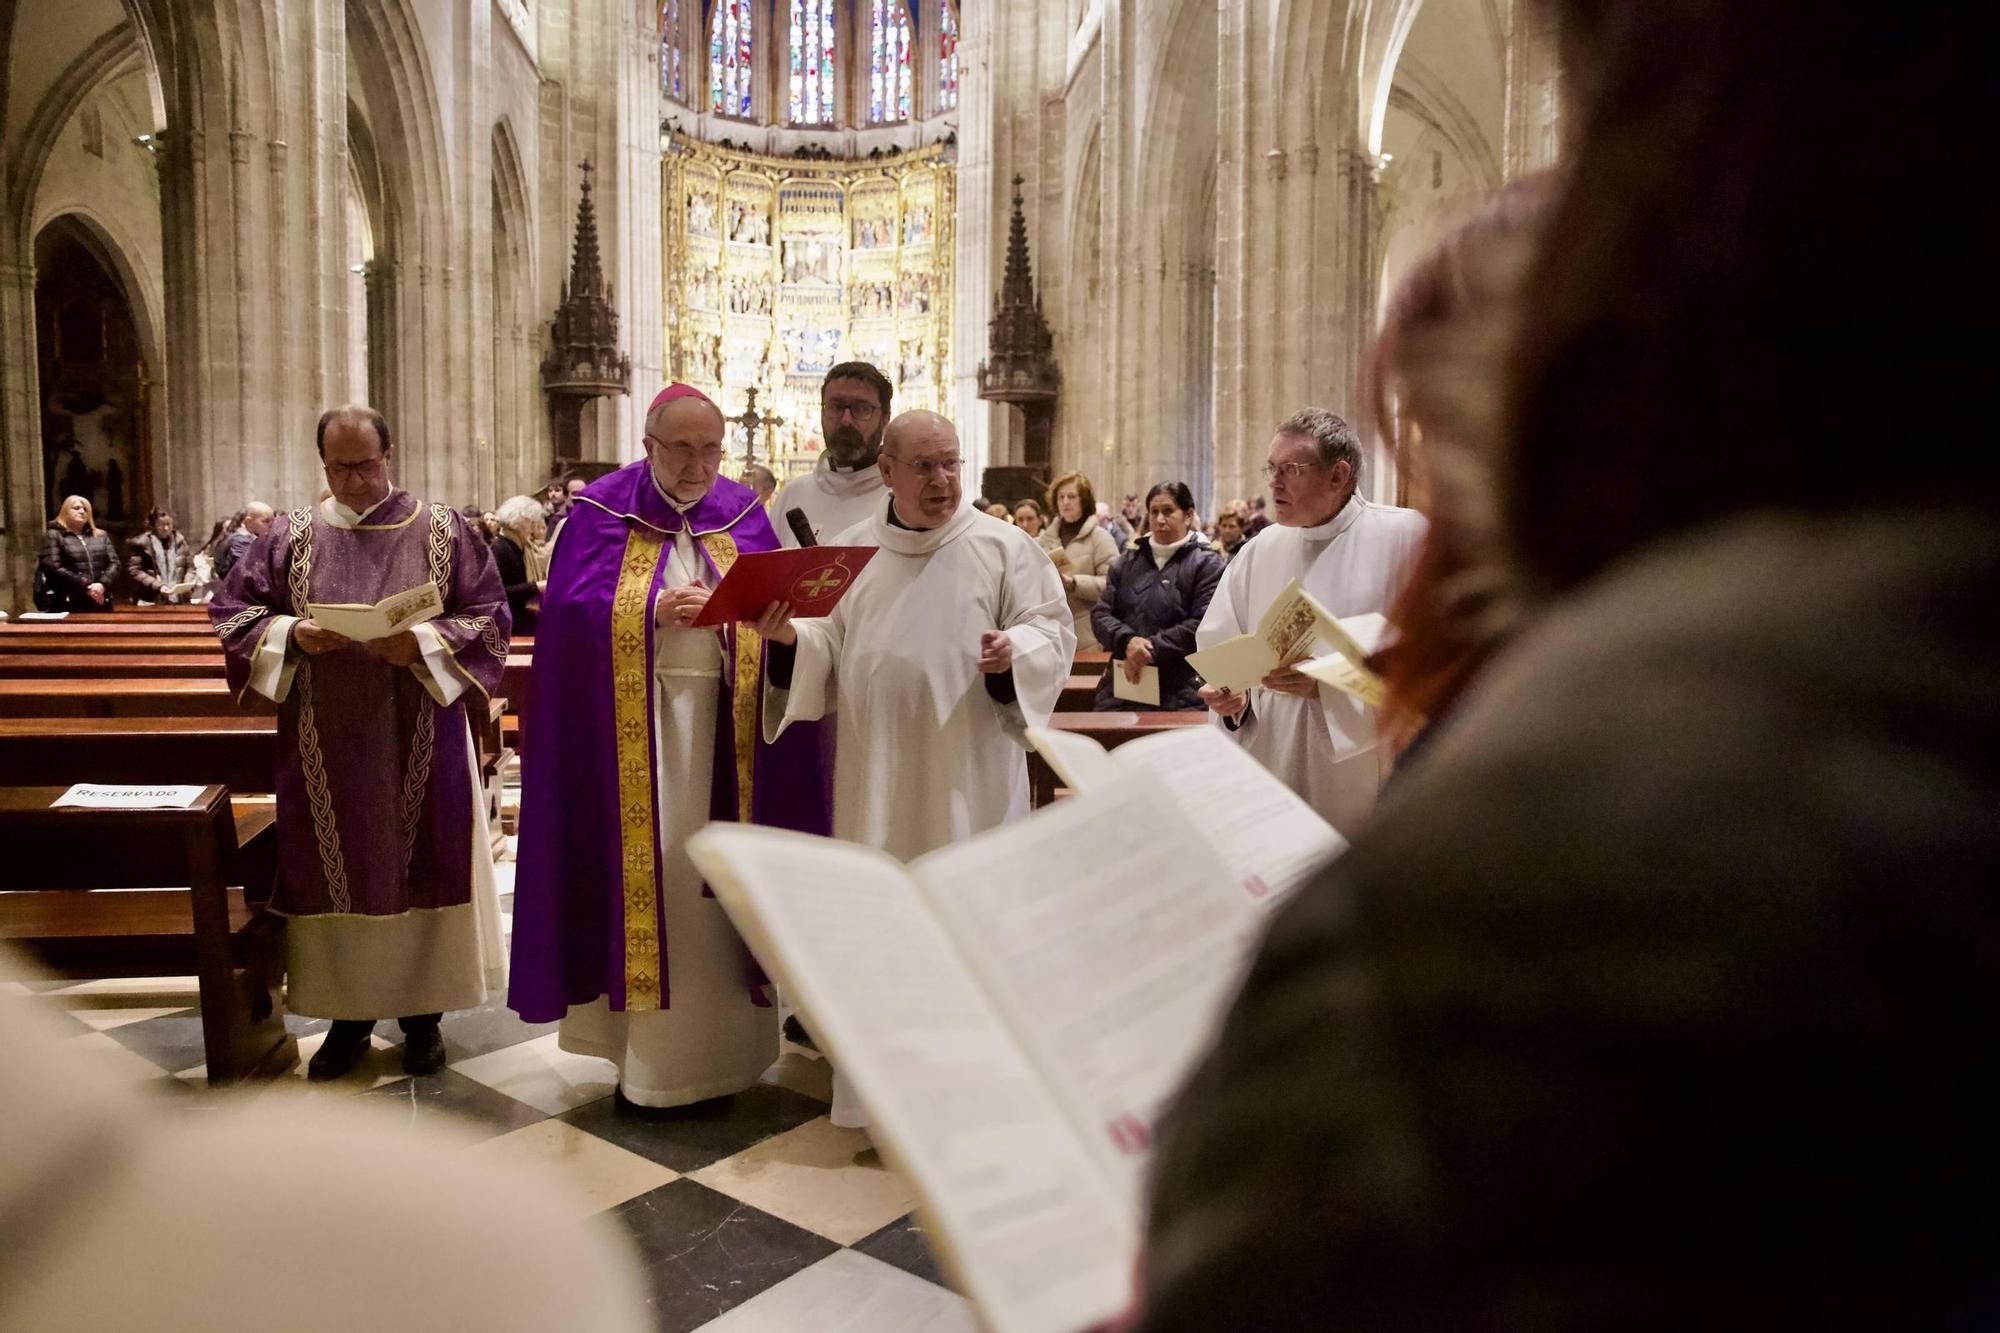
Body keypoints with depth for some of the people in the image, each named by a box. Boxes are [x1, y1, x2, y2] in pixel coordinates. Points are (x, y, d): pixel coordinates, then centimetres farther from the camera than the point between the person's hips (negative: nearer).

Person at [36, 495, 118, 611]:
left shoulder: (101, 536, 19)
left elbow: (114, 563, 9)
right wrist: (85, 587, -14)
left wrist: (103, 584, -11)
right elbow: (54, 568, -6)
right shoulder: (53, 536, 7)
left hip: (101, 604, 4)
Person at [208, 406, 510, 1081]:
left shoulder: (443, 530, 1)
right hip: (327, 747, 2)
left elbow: (489, 615, -3)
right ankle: (350, 1012, 23)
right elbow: (232, 612, 7)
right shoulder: (292, 535, 6)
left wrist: (424, 644, -19)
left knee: (420, 868, 5)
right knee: (339, 872, 8)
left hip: (419, 743, -1)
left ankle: (422, 1010, 20)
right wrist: (292, 635, -13)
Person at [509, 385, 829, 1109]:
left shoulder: (744, 513, 10)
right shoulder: (601, 511, 2)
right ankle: (648, 1046, 15)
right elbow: (568, 611, -7)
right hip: (633, 732, -2)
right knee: (645, 878, 1)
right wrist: (653, 613, -21)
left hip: (726, 729, 2)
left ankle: (719, 1041, 19)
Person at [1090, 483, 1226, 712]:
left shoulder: (1206, 563, 1)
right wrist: (1127, 641, -14)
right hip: (1121, 686, 4)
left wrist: (1149, 650, -15)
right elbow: (1100, 614, 8)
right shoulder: (1128, 561, 16)